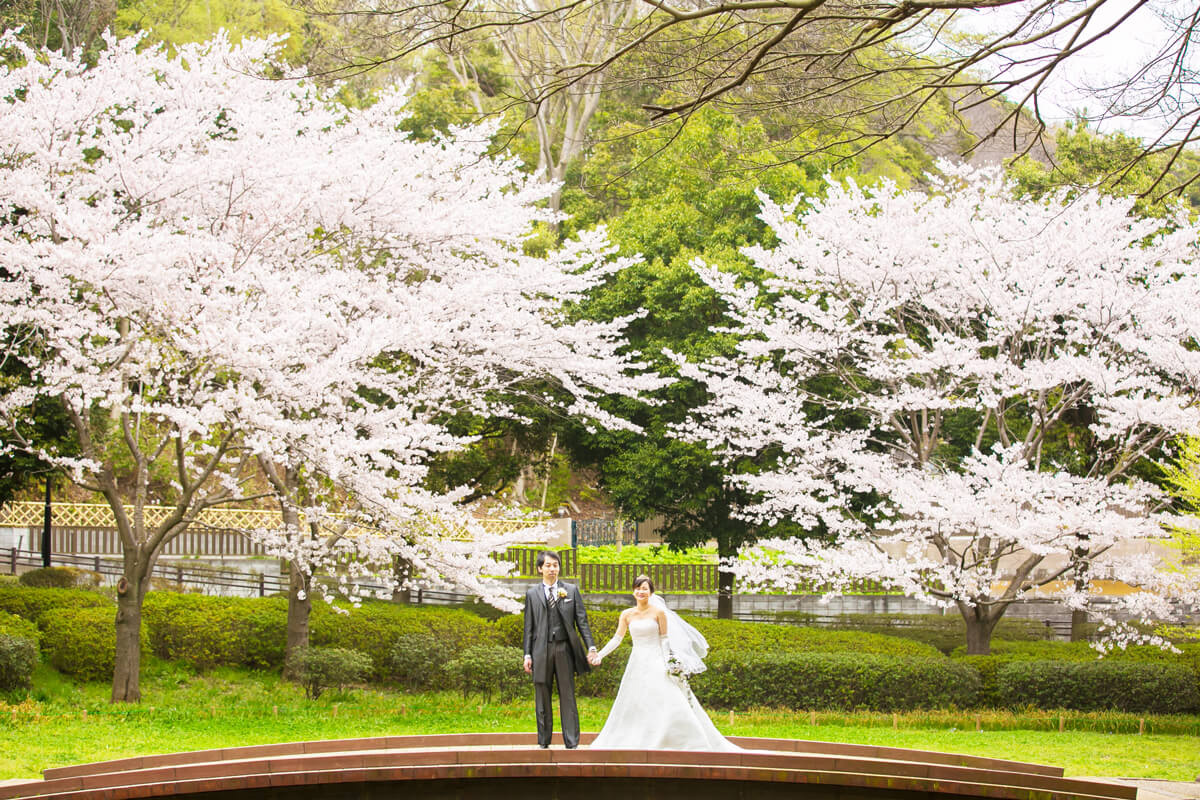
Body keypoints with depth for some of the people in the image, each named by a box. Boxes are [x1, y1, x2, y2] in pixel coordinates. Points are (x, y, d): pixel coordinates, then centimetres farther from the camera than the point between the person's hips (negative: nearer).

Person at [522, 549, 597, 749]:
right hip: (541, 650, 1)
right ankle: (543, 742, 14)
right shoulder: (532, 594, 9)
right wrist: (527, 654, 1)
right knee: (542, 699, 6)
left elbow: (581, 620, 6)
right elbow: (529, 626, 8)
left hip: (565, 649, -1)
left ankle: (572, 743, 2)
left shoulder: (571, 590, 9)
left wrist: (590, 647, -3)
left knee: (568, 697, 0)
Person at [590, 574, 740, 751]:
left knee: (669, 704, -11)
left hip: (656, 664, -3)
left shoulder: (658, 612, -2)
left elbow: (664, 639, 0)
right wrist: (600, 654, -4)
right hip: (637, 663, 3)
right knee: (632, 707, 3)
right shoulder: (627, 615, 6)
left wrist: (667, 663, -8)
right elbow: (617, 639, 6)